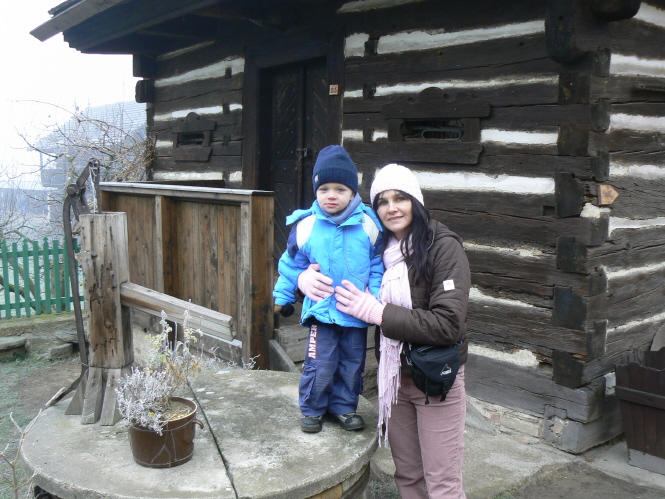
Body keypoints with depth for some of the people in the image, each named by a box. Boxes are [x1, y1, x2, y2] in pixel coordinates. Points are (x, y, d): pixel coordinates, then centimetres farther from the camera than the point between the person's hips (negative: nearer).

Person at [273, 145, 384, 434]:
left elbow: (378, 263, 7)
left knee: (353, 363, 13)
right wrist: (282, 296, 10)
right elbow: (291, 264, 7)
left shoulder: (368, 225, -4)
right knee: (320, 364, 0)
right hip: (322, 309, -2)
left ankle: (344, 406, 33)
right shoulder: (306, 225, -6)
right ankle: (312, 408, 23)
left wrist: (375, 296, 0)